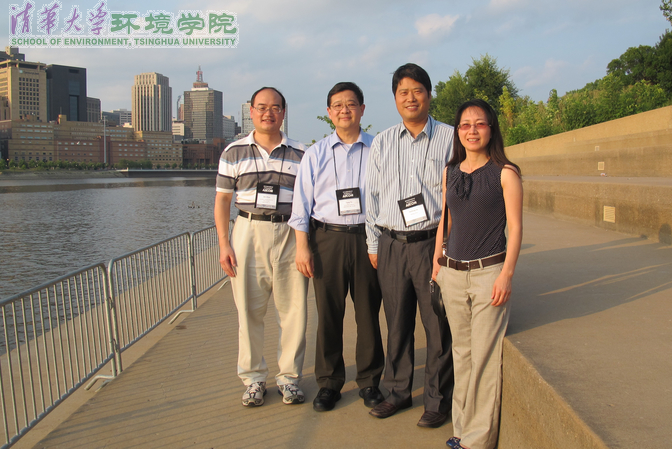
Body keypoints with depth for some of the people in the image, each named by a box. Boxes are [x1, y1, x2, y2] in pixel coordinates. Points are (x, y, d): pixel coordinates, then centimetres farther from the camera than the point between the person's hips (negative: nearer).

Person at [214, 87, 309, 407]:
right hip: (249, 231, 0)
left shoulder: (300, 154, 7)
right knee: (249, 311, 3)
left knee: (293, 310, 2)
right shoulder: (234, 152, 8)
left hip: (290, 234, 0)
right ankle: (253, 378, 17)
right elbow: (222, 200, 8)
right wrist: (224, 243, -1)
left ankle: (289, 376, 16)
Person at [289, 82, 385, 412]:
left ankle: (369, 381, 22)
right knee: (328, 314, 5)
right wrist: (302, 246, -1)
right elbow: (302, 202, 7)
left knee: (368, 313, 6)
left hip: (367, 239, 0)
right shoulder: (316, 154, 9)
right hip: (326, 239, 1)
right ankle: (329, 383, 20)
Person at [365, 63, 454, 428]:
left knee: (438, 326, 1)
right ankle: (398, 391, 28)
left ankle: (437, 400, 17)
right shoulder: (381, 143, 12)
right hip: (391, 244, 3)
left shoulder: (449, 138, 2)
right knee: (397, 324, 12)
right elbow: (372, 195, 14)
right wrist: (373, 244, 11)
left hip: (433, 243, -3)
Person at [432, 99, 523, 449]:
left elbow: (515, 227, -6)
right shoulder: (449, 172, 10)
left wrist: (506, 274, -13)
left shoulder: (505, 173, -4)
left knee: (484, 356, -2)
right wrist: (437, 260, 14)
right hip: (452, 273, 5)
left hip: (488, 272, -5)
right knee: (461, 351, 13)